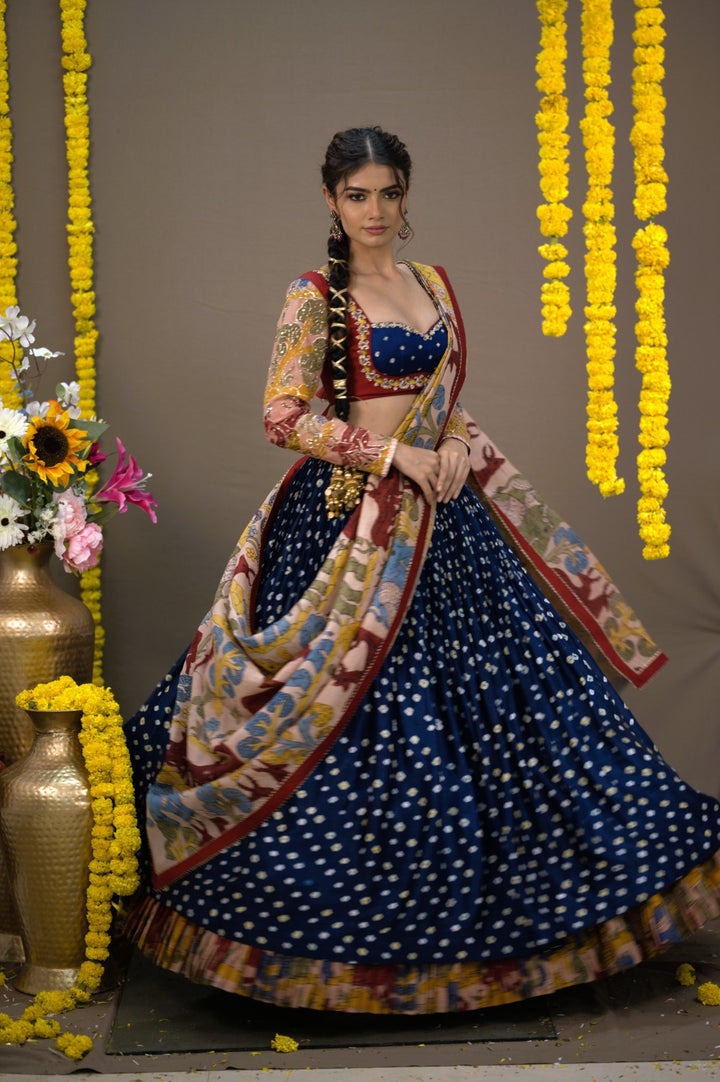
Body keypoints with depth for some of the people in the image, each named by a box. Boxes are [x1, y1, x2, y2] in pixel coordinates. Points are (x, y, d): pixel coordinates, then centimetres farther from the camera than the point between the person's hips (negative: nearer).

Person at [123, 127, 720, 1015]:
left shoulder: (433, 287, 12)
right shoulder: (314, 298, -7)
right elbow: (284, 416, -14)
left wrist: (457, 450, -3)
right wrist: (394, 453, -17)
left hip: (441, 511, 6)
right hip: (350, 521, -6)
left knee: (483, 696, 7)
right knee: (358, 712, -4)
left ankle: (465, 902, 20)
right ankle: (352, 920, 11)